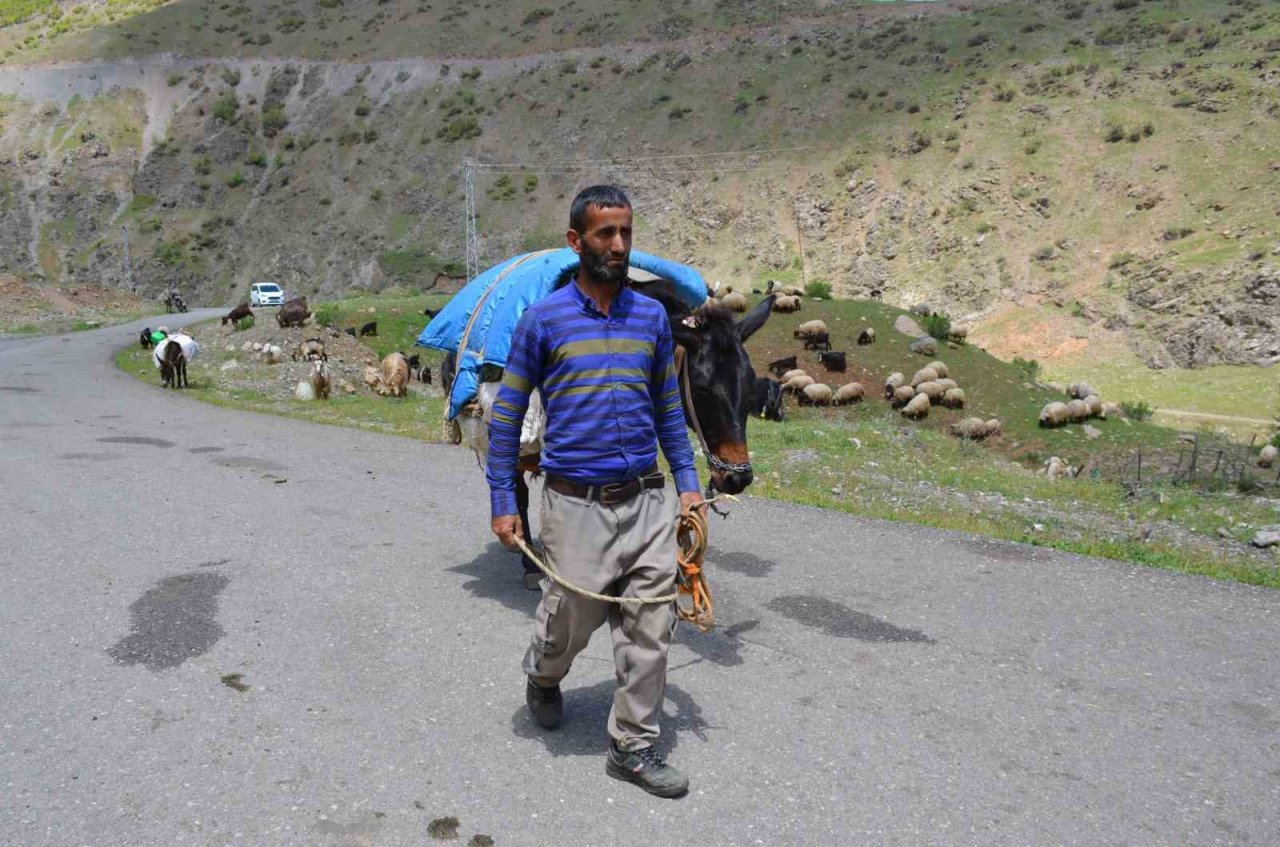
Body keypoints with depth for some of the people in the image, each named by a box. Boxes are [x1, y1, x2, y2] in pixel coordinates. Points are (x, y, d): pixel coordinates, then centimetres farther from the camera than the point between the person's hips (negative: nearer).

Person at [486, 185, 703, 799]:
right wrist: (503, 503, -2)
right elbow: (507, 412, 1)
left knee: (650, 627, 4)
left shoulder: (651, 316, 8)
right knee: (571, 621, 9)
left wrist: (687, 483, 9)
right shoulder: (544, 318, -3)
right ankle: (543, 679, 44)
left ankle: (633, 746, 21)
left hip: (648, 500, 3)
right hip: (577, 504, -3)